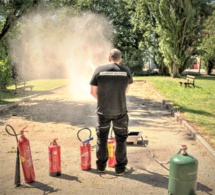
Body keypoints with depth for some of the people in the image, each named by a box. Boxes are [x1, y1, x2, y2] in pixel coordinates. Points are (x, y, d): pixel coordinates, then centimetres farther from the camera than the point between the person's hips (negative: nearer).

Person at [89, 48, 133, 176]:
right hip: (120, 111, 0)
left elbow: (93, 91, 0)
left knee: (102, 138, 18)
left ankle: (101, 166, 28)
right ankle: (120, 168, 19)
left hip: (103, 111, 1)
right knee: (121, 139, 13)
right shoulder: (126, 71, -4)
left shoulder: (99, 70, -6)